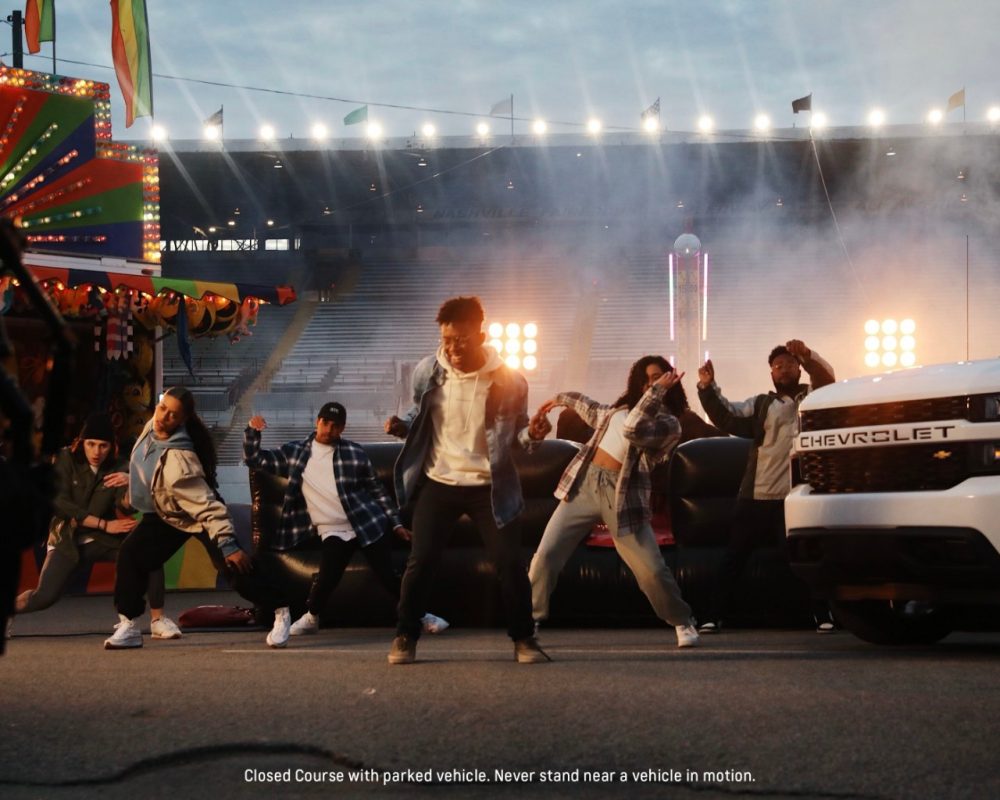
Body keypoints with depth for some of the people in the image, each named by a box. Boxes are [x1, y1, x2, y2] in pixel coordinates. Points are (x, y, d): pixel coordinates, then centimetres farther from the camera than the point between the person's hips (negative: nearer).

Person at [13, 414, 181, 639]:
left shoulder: (118, 469, -7)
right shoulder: (66, 459, -10)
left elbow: (127, 506, -22)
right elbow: (59, 503, -15)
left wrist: (130, 484, -45)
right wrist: (104, 524, -17)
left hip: (103, 540, 2)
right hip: (67, 540, -2)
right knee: (45, 597, -21)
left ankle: (157, 620, -15)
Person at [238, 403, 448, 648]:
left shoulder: (355, 453, 4)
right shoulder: (294, 453, 8)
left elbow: (378, 491, 10)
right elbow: (254, 459, 10)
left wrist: (396, 523, 7)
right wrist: (252, 431, -6)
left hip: (368, 524, 0)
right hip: (333, 531, 0)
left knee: (387, 575, -6)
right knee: (326, 578, -21)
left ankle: (421, 615, 17)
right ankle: (311, 617, 8)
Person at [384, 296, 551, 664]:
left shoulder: (508, 380, -10)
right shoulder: (427, 371, -5)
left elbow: (515, 433, 3)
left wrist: (531, 435, -18)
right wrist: (401, 425, -9)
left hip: (489, 486, -1)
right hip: (438, 482, 1)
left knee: (510, 563, -3)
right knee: (420, 561, -3)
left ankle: (524, 638, 13)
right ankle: (405, 637, 13)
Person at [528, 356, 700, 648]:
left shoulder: (668, 423, -5)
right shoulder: (624, 405, 15)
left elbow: (634, 430, -24)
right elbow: (595, 414, 37)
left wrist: (658, 391, -20)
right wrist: (560, 398, 48)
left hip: (622, 494, -5)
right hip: (584, 483, 5)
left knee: (651, 568, -10)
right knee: (546, 554, -5)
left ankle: (683, 622, 14)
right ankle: (530, 620, 8)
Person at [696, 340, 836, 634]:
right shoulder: (760, 404, 18)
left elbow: (827, 377, -7)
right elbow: (727, 417, 6)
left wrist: (808, 355, -27)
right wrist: (708, 388, -10)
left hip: (797, 496, -2)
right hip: (757, 496, 2)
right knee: (734, 556, 2)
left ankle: (823, 615, 12)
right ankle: (715, 616, 6)